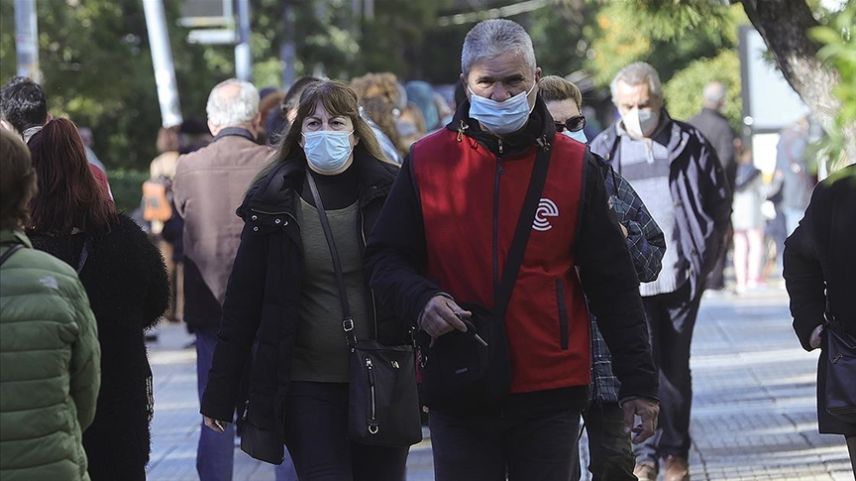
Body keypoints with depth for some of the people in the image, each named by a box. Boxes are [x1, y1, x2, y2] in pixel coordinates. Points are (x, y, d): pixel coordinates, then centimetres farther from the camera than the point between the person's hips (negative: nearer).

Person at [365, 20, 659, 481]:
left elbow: (613, 283, 4)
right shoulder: (427, 162, 3)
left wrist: (638, 381, 2)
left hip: (551, 393, 0)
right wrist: (421, 300, -15)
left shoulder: (574, 165, 2)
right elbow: (386, 258, 7)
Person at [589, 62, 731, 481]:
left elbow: (719, 202, 10)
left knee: (676, 367, 8)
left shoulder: (689, 144, 5)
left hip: (681, 274, 1)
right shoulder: (603, 151, 5)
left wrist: (705, 256, 2)